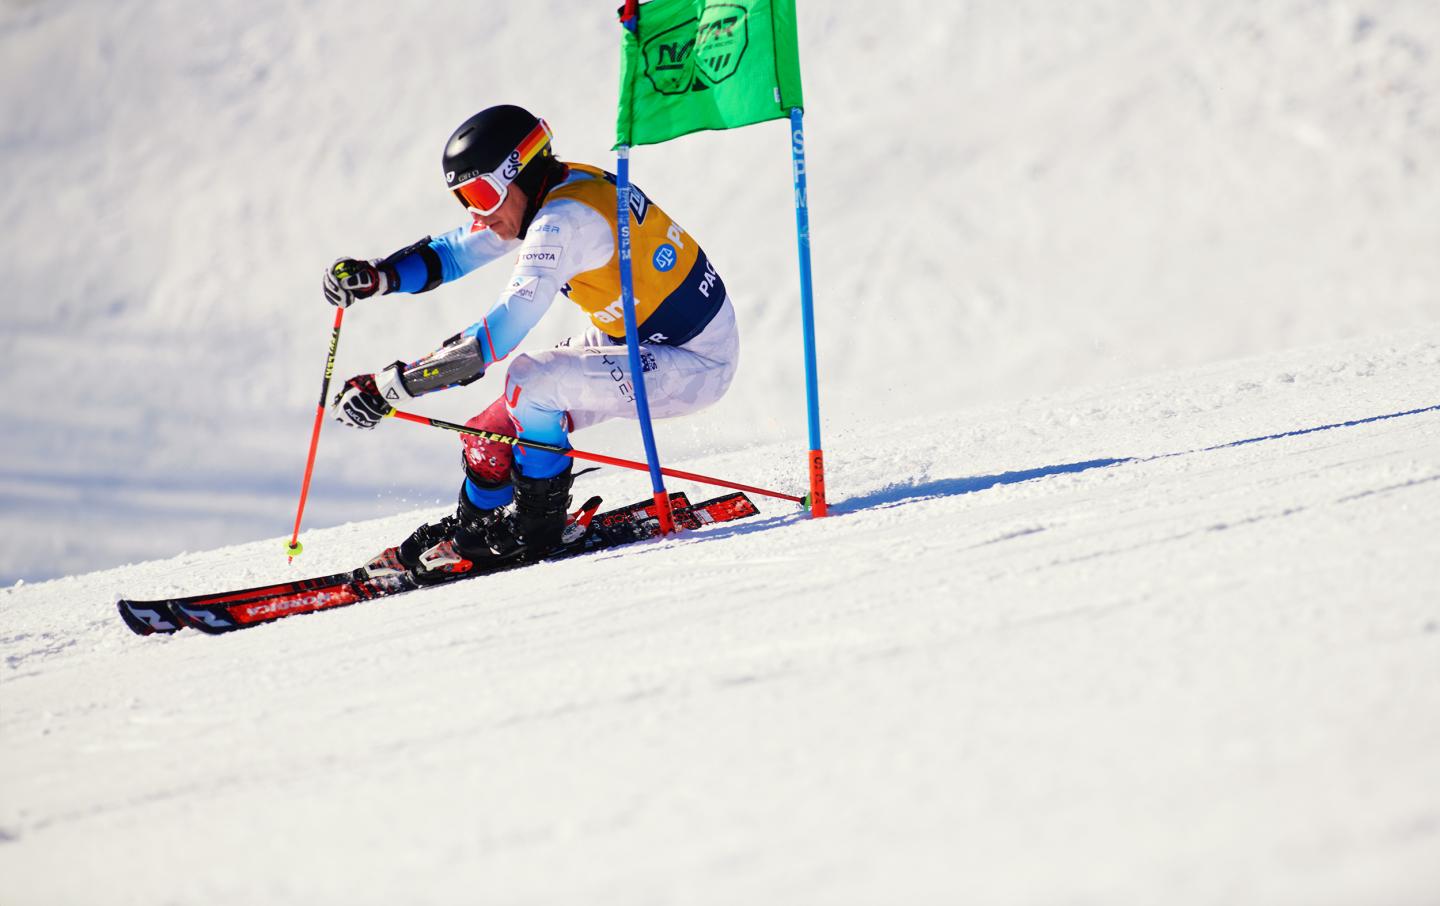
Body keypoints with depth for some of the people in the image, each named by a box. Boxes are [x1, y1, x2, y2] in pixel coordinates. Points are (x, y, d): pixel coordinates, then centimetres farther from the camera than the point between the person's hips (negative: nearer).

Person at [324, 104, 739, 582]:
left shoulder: (564, 219, -27)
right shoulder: (542, 193, 1)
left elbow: (503, 331, -33)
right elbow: (452, 252, 11)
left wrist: (393, 385, -33)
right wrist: (376, 275, -8)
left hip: (694, 363, -10)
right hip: (636, 342, 10)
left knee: (529, 380, -25)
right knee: (496, 424, 4)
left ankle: (534, 528, -8)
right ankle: (473, 528, 24)